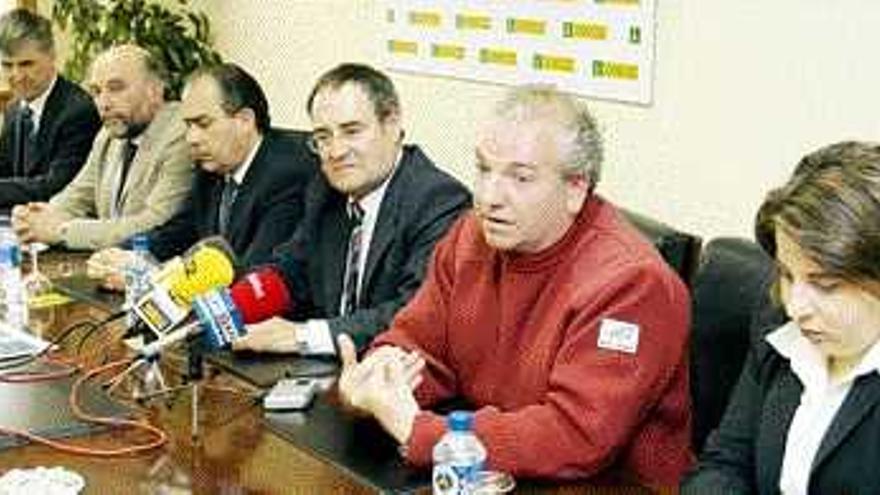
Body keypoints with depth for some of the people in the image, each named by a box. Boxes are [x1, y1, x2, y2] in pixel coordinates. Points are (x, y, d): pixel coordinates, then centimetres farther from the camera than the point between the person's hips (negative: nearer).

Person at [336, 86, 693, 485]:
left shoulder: (629, 282, -20)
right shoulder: (470, 238, 3)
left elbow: (577, 439, -26)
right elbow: (418, 340, 8)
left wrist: (414, 433, -27)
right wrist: (385, 368, -16)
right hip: (486, 479, 6)